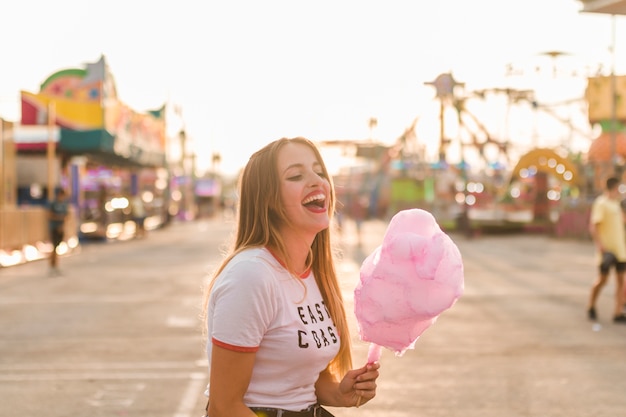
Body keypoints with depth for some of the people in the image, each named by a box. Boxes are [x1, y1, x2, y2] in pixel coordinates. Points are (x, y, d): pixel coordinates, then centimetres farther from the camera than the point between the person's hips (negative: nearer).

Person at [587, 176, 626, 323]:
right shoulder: (601, 203, -10)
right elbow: (593, 226, -17)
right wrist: (600, 245, -24)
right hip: (606, 249, -8)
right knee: (603, 279, -1)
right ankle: (591, 307, 20)